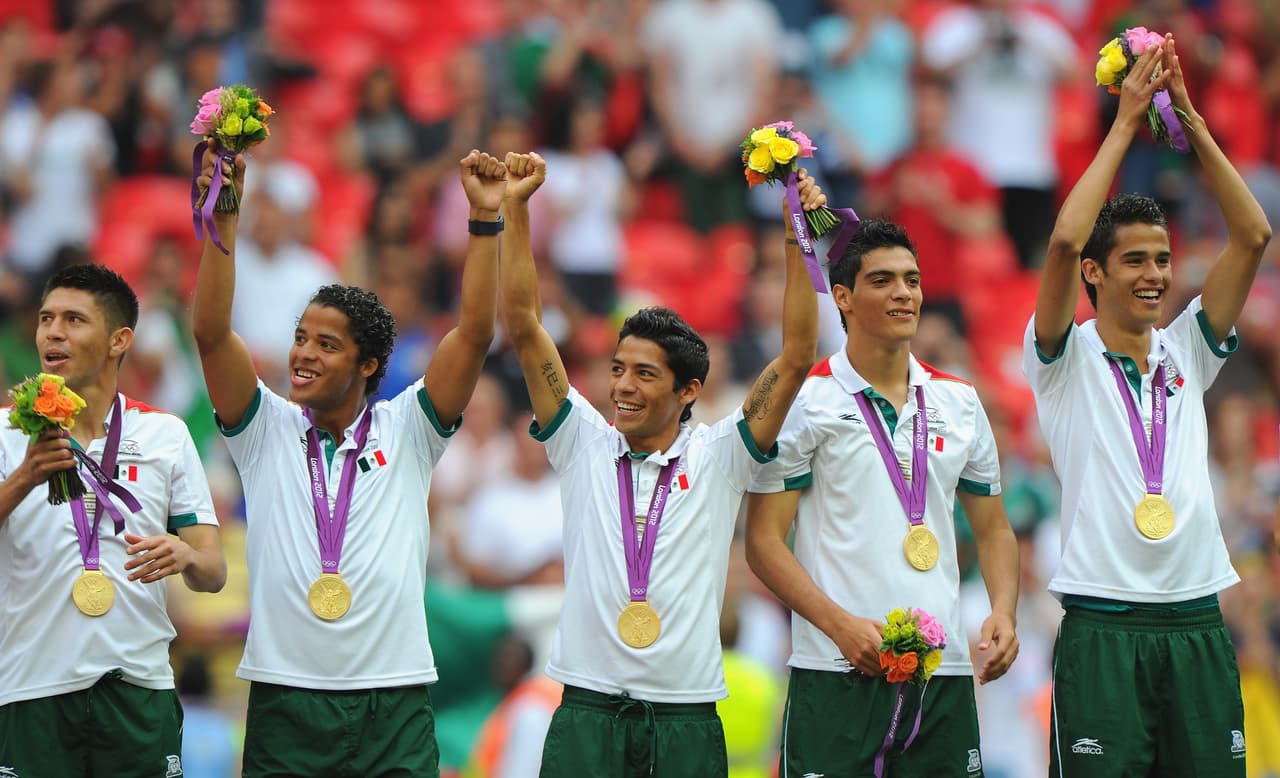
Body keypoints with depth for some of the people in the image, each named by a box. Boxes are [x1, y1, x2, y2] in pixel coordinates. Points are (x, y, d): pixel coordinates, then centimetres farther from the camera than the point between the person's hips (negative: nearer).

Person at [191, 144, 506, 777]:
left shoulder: (406, 431, 8)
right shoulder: (267, 431, 8)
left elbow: (474, 334, -1)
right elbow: (211, 332, -3)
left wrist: (485, 217, -8)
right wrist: (223, 214, -13)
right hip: (284, 697, 0)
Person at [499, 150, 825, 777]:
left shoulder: (718, 457, 5)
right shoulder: (584, 445, 8)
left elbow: (796, 356, -2)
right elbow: (523, 330, 3)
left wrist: (798, 238, -8)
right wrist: (513, 208, -4)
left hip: (687, 714, 0)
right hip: (588, 707, 0)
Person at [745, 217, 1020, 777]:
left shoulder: (959, 402, 14)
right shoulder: (806, 401, 0)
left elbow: (992, 529, 20)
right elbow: (764, 541, -4)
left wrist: (1003, 611, 0)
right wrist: (843, 625, -16)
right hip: (836, 675, -4)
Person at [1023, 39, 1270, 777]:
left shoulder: (1186, 352, 14)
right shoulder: (1066, 360, 3)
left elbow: (1253, 236, 6)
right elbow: (1065, 242, -14)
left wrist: (1192, 120, 1)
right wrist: (1126, 124, -7)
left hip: (1197, 625, 4)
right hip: (1104, 627, -4)